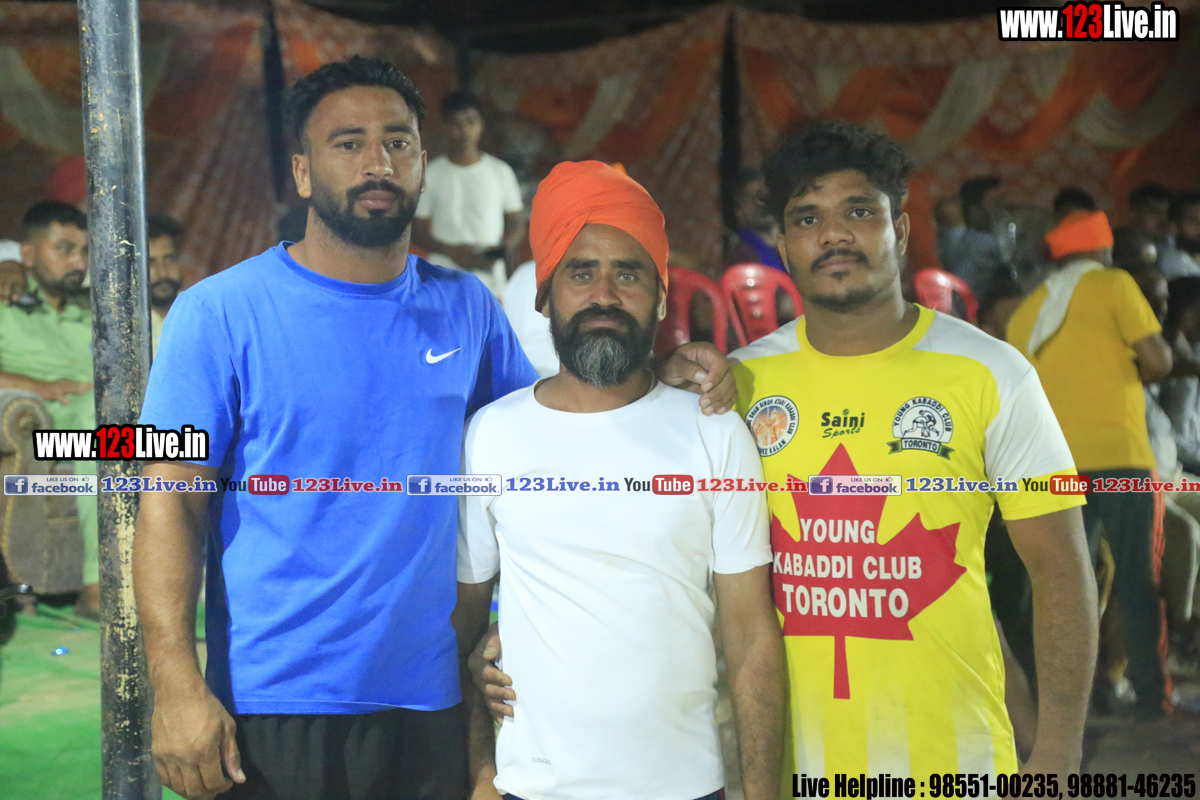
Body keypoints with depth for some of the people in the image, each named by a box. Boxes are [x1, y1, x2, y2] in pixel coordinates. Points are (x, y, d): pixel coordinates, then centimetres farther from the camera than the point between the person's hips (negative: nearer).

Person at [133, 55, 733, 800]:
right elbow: (171, 503, -7)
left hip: (430, 705, 3)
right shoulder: (221, 313, -5)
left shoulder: (466, 307, 5)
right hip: (273, 710, -3)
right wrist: (177, 685, -16)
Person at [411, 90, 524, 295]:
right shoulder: (431, 174, 7)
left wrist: (501, 250, -9)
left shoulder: (501, 172, 9)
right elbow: (418, 231, 7)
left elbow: (516, 225, 12)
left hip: (490, 282, 1)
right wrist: (453, 251, -10)